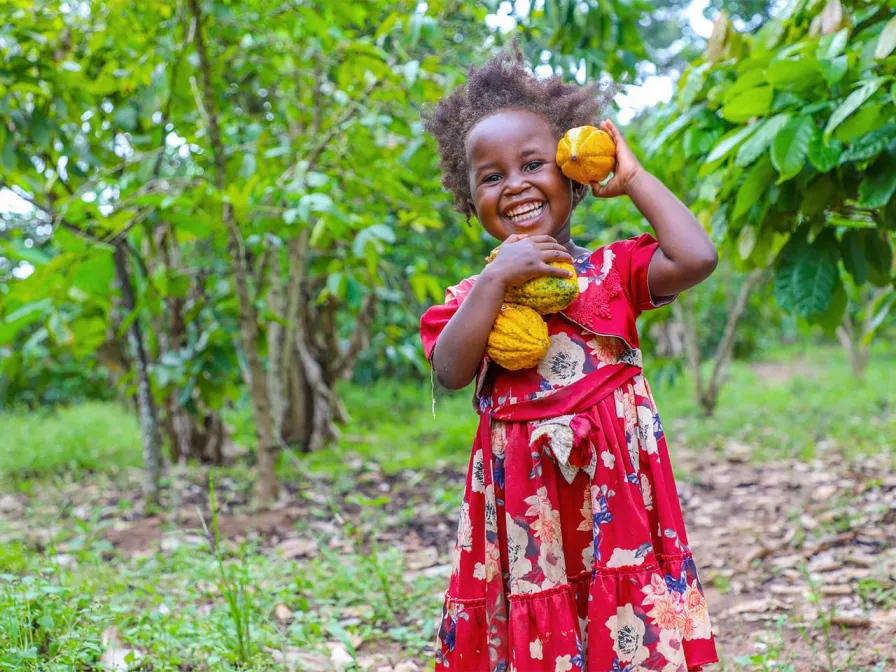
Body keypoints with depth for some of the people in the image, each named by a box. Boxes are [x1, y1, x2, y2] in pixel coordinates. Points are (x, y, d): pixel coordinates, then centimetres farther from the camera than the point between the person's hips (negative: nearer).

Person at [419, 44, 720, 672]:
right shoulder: (474, 294, 8)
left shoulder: (613, 270, 5)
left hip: (613, 483, -1)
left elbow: (696, 257, -12)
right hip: (520, 493, 1)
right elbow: (451, 371, -8)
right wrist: (495, 280, -15)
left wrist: (633, 178, -1)